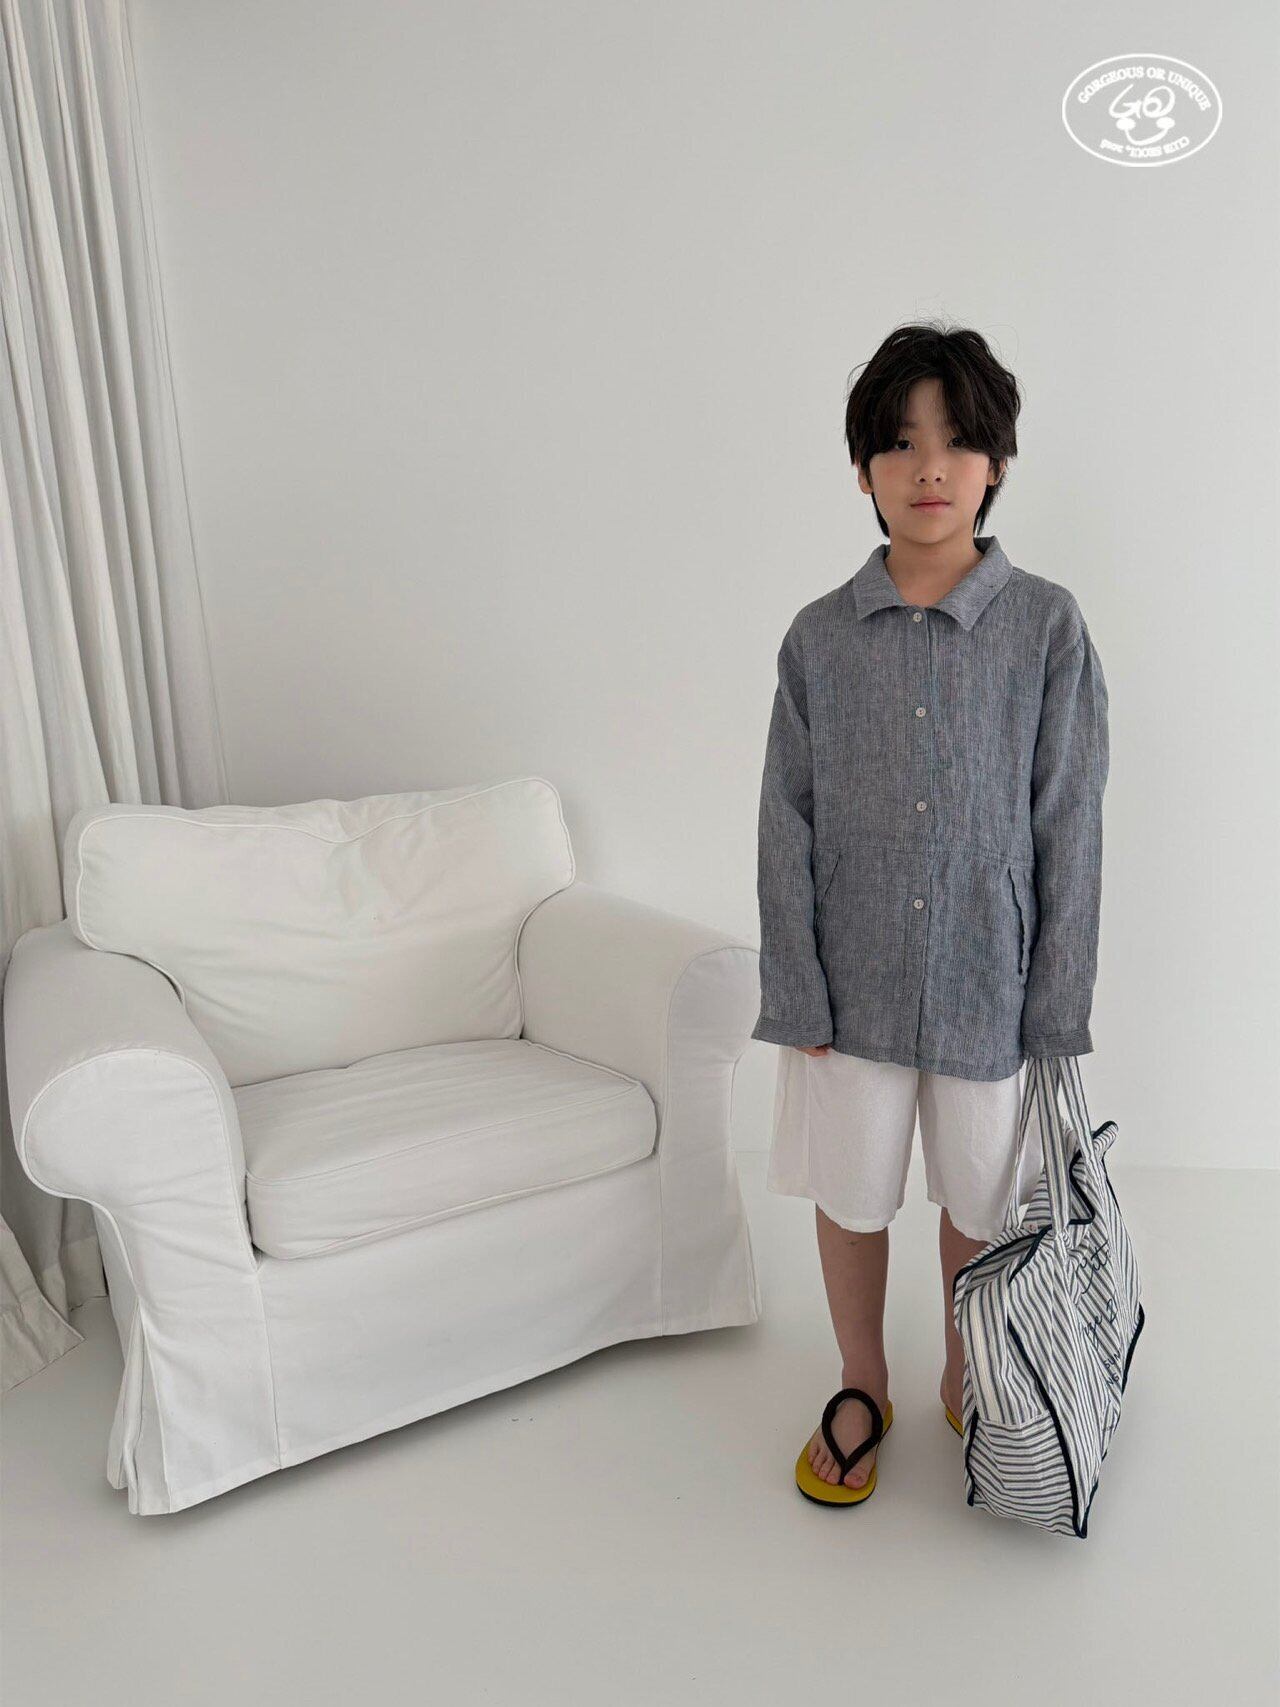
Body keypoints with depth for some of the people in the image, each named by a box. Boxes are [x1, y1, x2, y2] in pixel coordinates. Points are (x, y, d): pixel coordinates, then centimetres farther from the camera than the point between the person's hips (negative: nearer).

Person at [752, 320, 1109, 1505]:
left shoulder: (1048, 626, -6)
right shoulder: (821, 637, -3)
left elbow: (1071, 828, -5)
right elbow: (789, 828, -2)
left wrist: (1057, 1006, -6)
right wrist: (797, 995, -5)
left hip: (989, 978, -1)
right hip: (852, 978, 1)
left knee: (980, 1200, 16)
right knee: (851, 1195, 15)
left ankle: (967, 1379, 44)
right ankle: (864, 1388, 41)